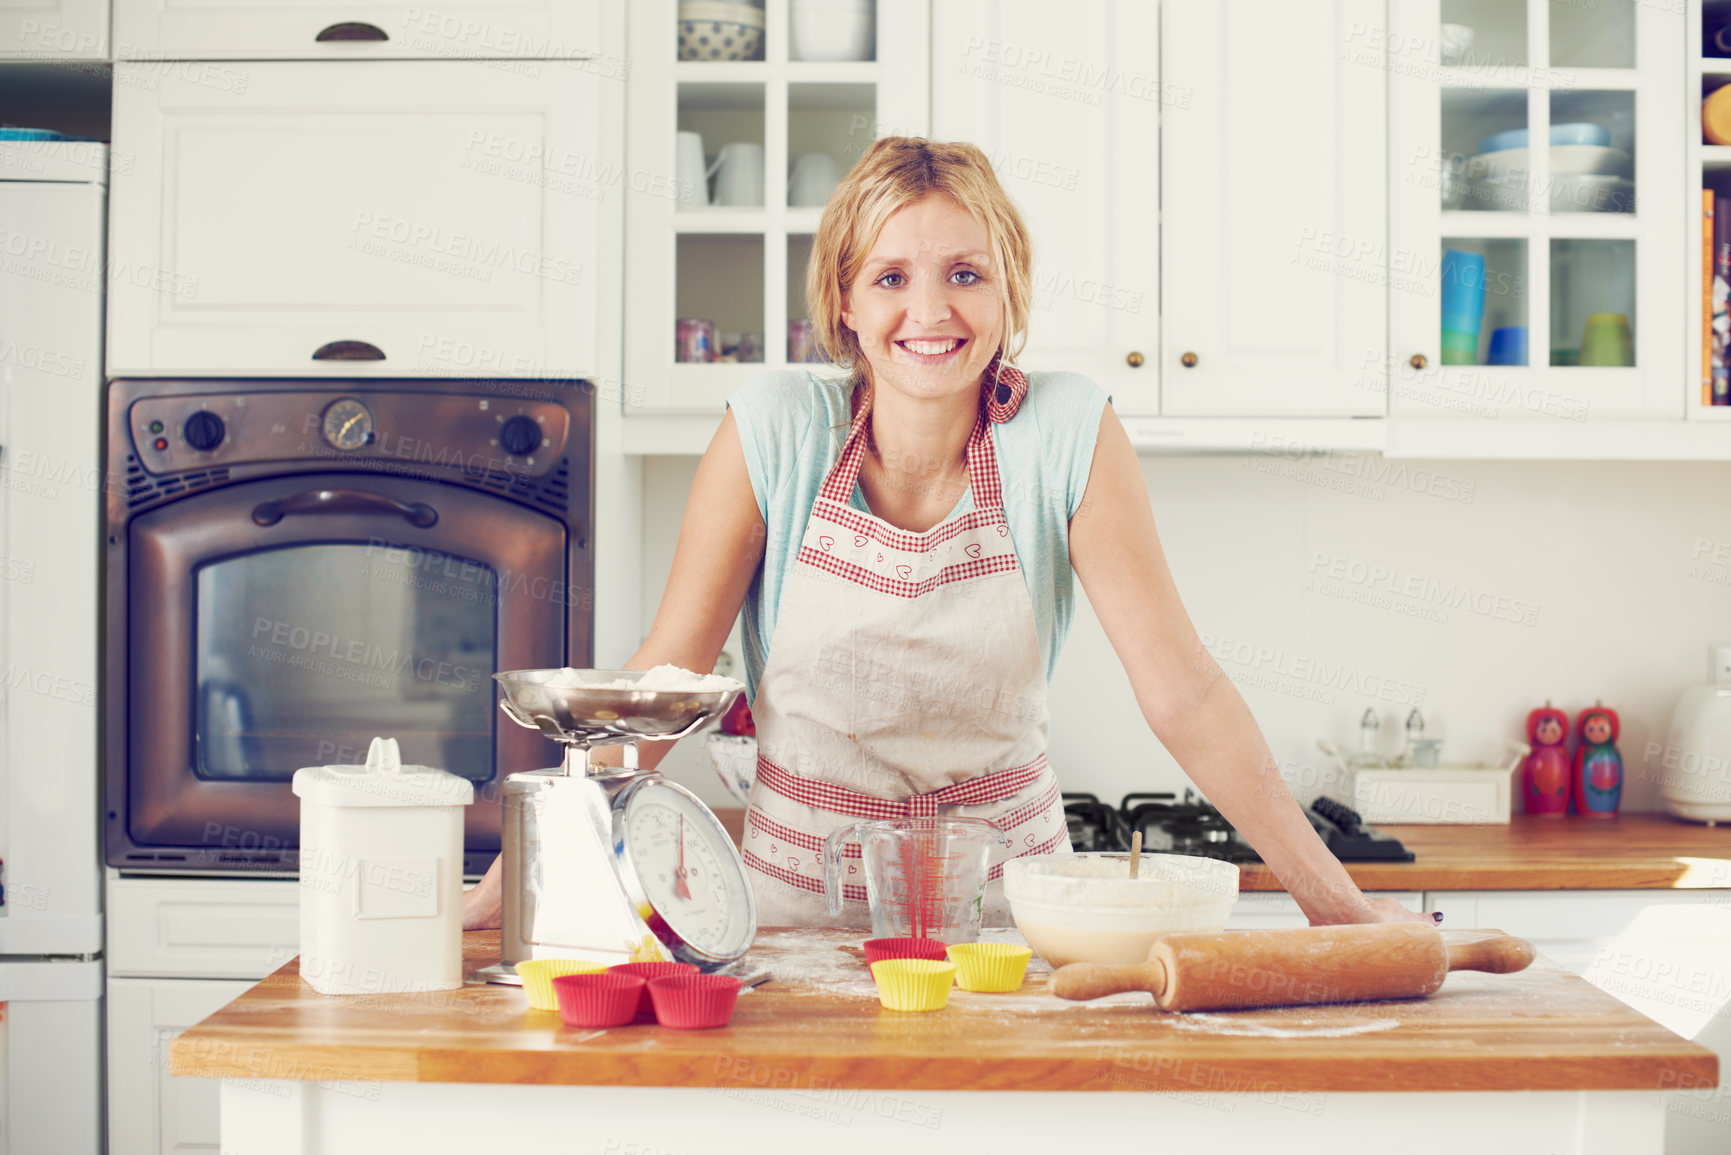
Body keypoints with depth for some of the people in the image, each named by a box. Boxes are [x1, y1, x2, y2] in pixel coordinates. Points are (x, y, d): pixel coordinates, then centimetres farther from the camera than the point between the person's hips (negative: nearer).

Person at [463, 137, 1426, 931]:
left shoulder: (1067, 432, -9)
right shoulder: (777, 428, -8)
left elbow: (1183, 691, -8)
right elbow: (661, 682, -6)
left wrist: (1336, 900, -12)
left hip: (1004, 892, 0)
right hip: (803, 894, 1)